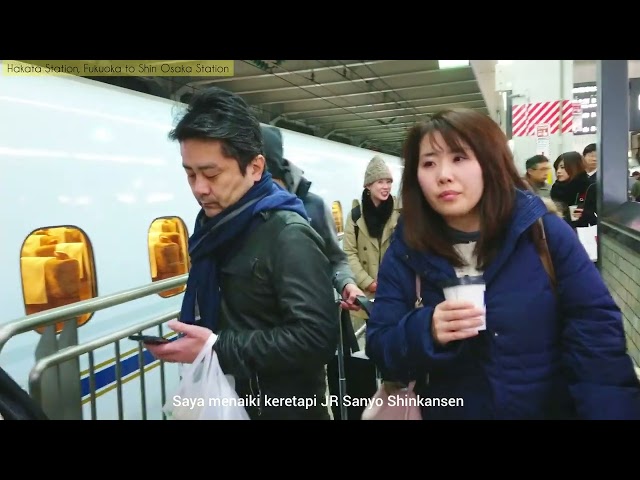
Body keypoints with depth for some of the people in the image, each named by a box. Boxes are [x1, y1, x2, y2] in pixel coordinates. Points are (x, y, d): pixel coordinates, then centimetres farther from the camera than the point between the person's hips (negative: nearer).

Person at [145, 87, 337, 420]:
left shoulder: (288, 236, -22)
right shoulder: (214, 226, 3)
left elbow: (316, 338, -28)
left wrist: (218, 348, -27)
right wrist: (190, 342, 0)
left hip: (279, 407, -7)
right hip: (224, 400, 7)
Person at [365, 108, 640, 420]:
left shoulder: (545, 232, -12)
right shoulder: (405, 250, -10)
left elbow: (596, 334, -12)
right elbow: (379, 347, -11)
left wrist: (611, 410, -24)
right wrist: (425, 332, -30)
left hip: (551, 409, 0)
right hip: (447, 412, 1)